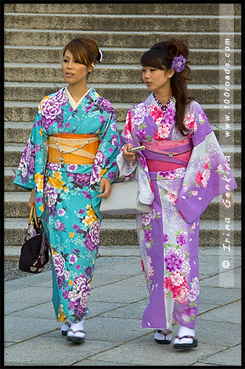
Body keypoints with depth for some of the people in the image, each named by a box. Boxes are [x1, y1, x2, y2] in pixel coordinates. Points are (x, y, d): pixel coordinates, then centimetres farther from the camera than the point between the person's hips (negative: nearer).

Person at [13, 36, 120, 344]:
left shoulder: (102, 107, 3)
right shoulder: (49, 105, 6)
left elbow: (111, 144, 2)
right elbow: (38, 146, 8)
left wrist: (108, 175, -15)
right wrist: (34, 189, 5)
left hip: (89, 187, -1)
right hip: (55, 186, 1)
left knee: (82, 249, -7)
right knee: (63, 247, -2)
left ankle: (75, 319, -5)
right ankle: (68, 315, 8)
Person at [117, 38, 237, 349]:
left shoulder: (190, 110, -2)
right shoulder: (138, 113, 5)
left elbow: (208, 148, 2)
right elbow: (128, 156, 9)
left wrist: (225, 184, 3)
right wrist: (128, 155, -14)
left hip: (183, 192, -3)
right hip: (151, 192, 3)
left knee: (181, 256, -8)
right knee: (155, 254, 3)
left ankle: (186, 326, -6)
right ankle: (161, 323, 13)